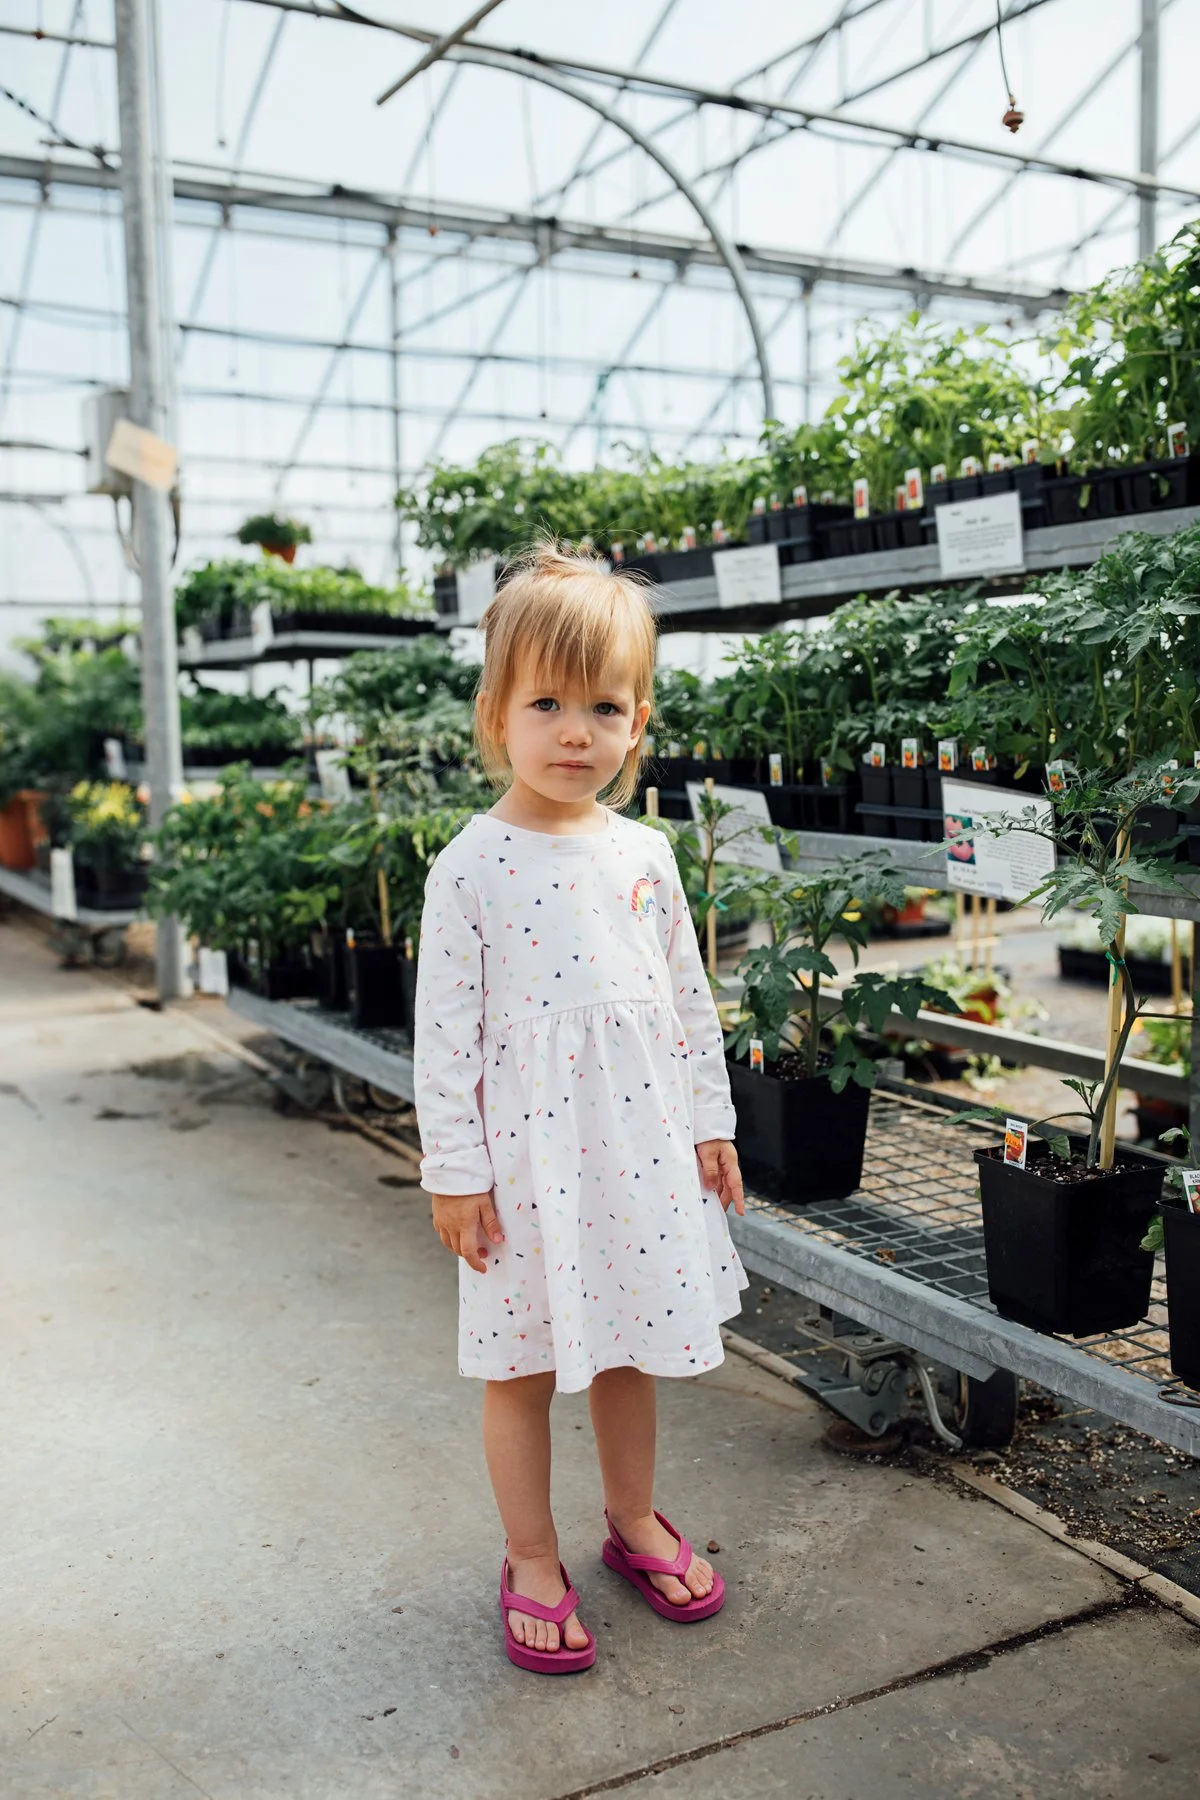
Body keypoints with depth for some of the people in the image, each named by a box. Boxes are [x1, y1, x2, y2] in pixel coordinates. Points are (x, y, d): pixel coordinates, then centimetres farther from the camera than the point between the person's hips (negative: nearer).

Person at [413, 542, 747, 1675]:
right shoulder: (471, 868, -10)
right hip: (525, 1157, -4)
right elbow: (445, 1030, -9)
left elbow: (689, 1001, 9)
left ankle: (634, 1520, 40)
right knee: (523, 1366, 10)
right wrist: (454, 1169, -9)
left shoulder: (645, 856, 2)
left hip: (641, 1147, 4)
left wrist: (710, 1124, 10)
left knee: (628, 1349, 19)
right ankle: (531, 1561, 29)